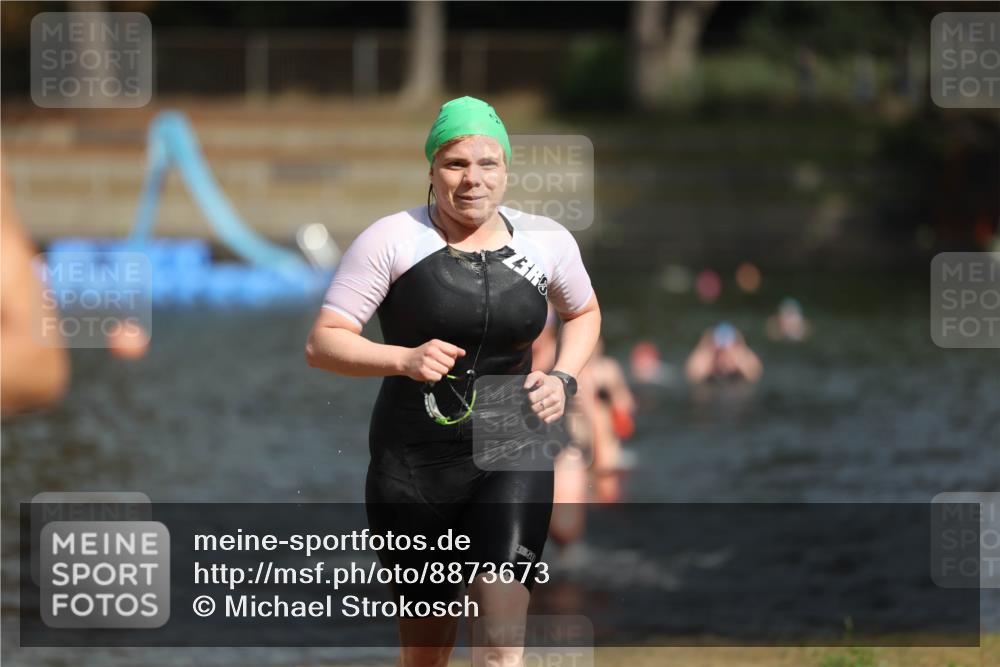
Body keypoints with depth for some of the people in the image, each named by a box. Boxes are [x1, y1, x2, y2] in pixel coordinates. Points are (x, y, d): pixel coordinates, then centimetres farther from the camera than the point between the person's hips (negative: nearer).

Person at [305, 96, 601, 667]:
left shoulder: (546, 240, 4)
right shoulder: (391, 240, -5)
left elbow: (584, 313, 25)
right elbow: (322, 344, -7)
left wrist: (564, 379, 5)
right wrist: (404, 359, -23)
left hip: (513, 456, 1)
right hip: (413, 464, 0)